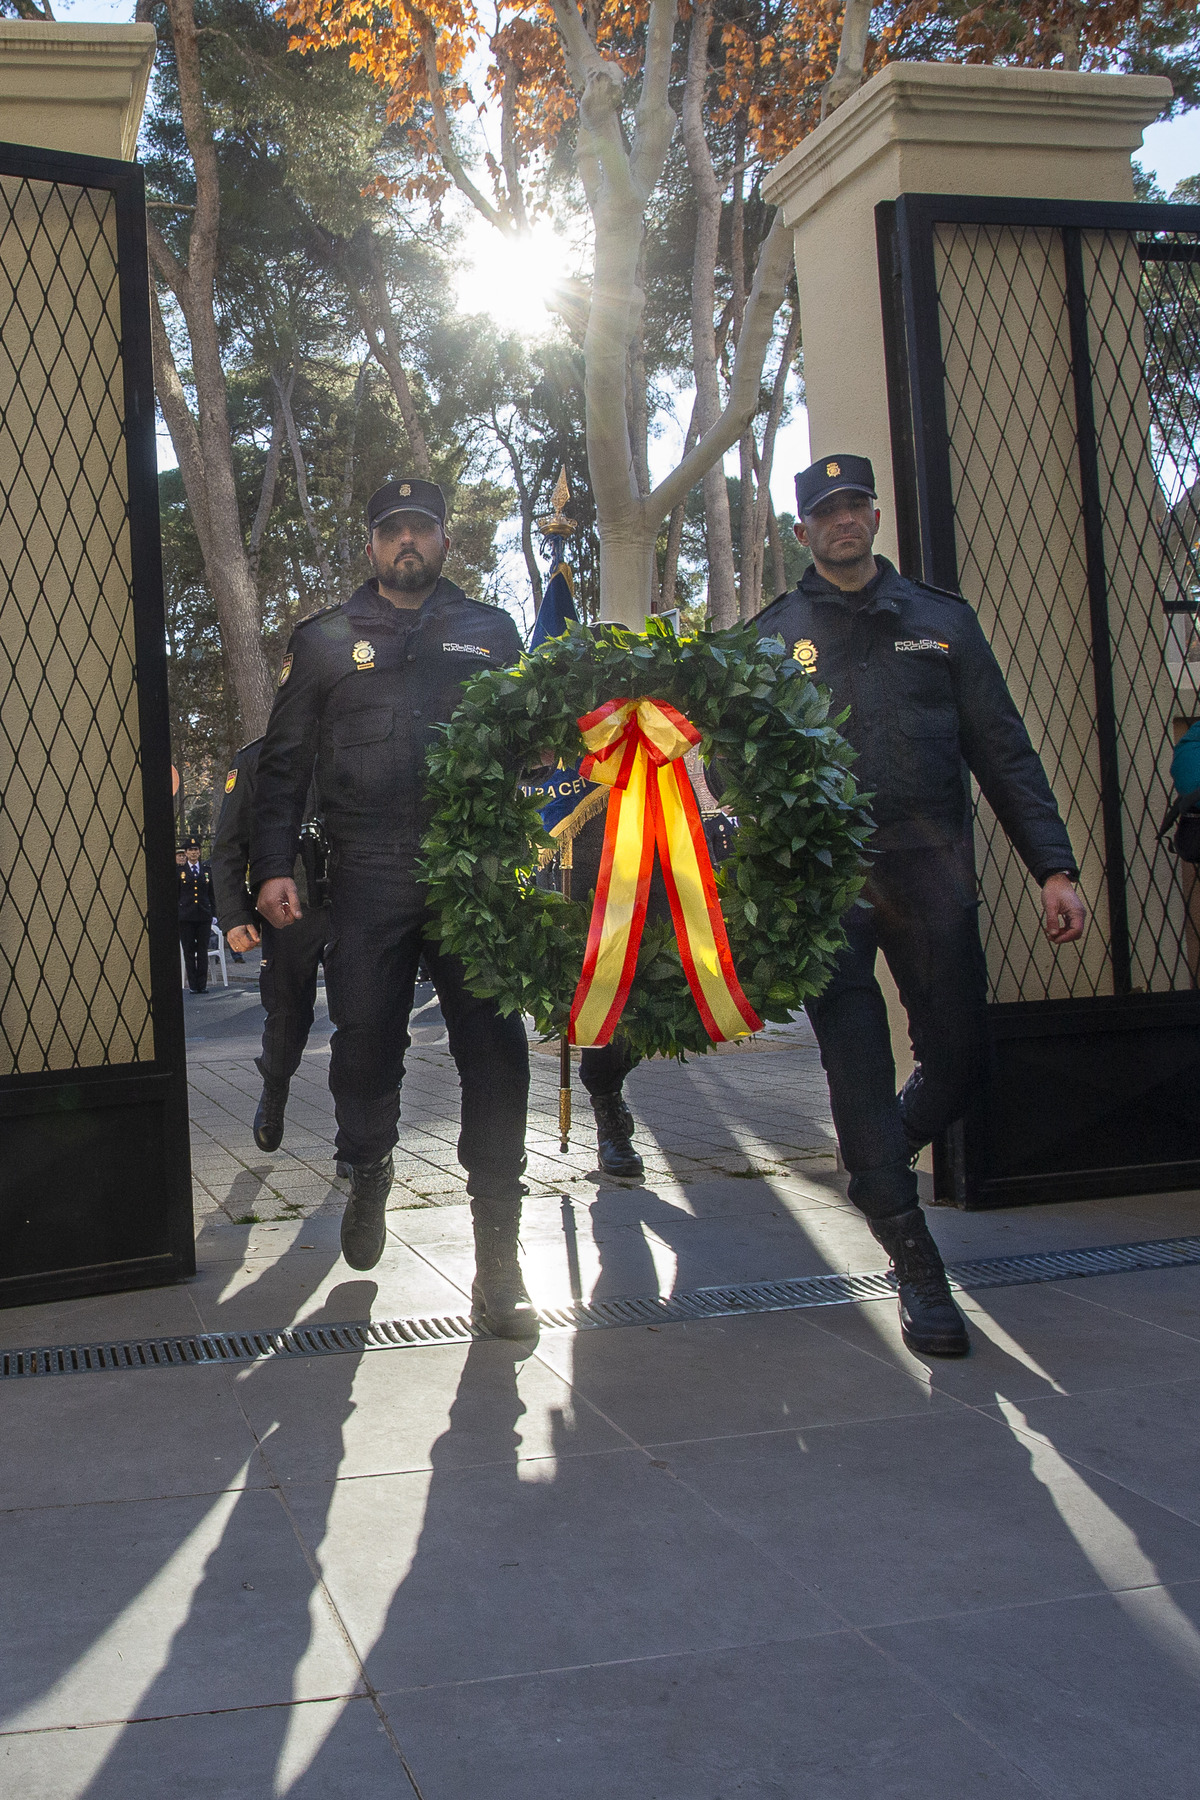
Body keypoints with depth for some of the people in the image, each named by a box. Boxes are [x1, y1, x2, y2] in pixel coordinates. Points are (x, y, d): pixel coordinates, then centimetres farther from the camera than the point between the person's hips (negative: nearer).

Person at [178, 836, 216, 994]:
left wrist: (213, 913, 7)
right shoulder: (179, 871, 4)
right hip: (185, 917, -2)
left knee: (203, 951, 3)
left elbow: (211, 893, 13)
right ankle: (193, 985, 7)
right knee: (189, 952, 2)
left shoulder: (207, 870, 11)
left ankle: (202, 984, 7)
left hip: (204, 916, 2)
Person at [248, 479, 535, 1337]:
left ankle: (498, 1258, 0)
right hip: (368, 880, 0)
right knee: (366, 1047, 3)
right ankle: (368, 1180, 33)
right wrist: (273, 867, 3)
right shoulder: (325, 640, 14)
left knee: (495, 1054, -7)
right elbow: (285, 763, 13)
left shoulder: (490, 631, 16)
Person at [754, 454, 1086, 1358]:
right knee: (859, 1068, -3)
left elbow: (1002, 750, 10)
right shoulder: (773, 634, 10)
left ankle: (884, 1160, 35)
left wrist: (1054, 865, 2)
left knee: (959, 1061, 3)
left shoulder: (941, 619, 13)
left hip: (931, 867, 2)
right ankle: (917, 1266, 8)